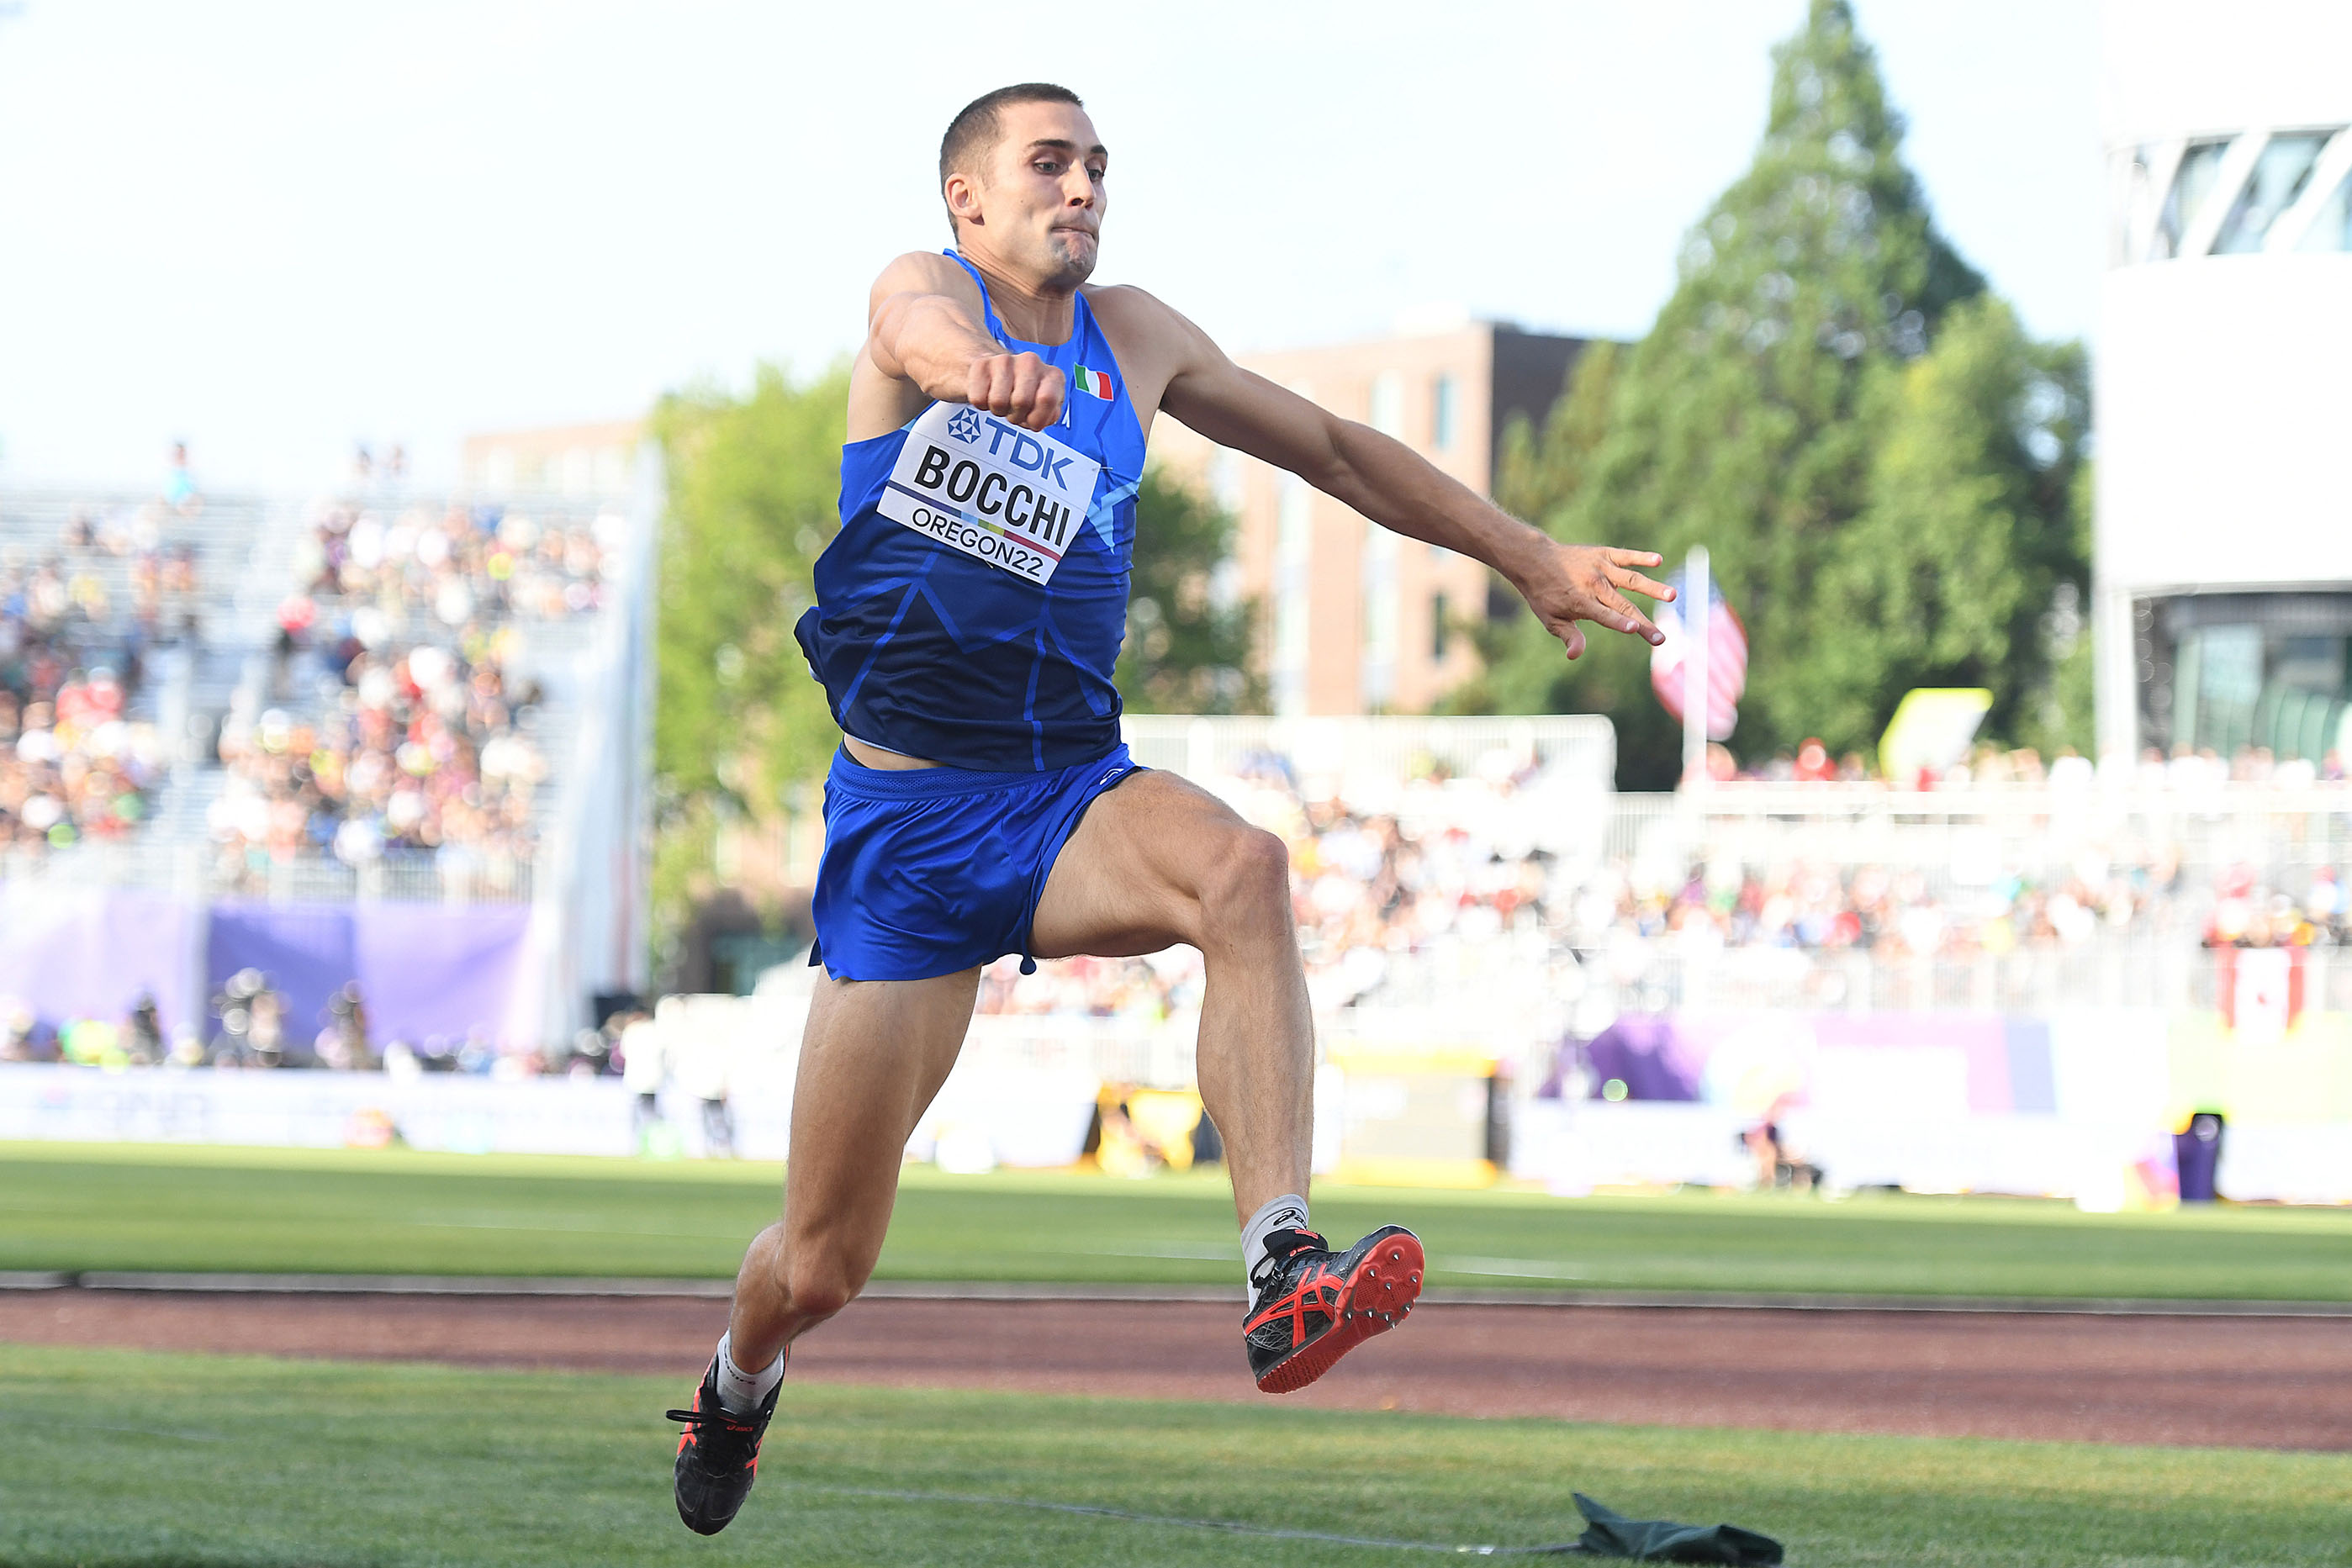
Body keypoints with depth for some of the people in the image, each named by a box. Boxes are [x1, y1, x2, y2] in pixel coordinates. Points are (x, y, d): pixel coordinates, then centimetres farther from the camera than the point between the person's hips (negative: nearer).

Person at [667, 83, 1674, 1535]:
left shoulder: (1134, 338, 10)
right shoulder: (921, 290, -5)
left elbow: (1331, 446, 22)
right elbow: (922, 330, -31)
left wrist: (1534, 558, 19)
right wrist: (978, 366, -57)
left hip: (1072, 791, 3)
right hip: (903, 816, -3)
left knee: (1244, 871, -35)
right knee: (821, 1266, 0)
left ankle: (1283, 1274, -43)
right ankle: (736, 1389, 37)